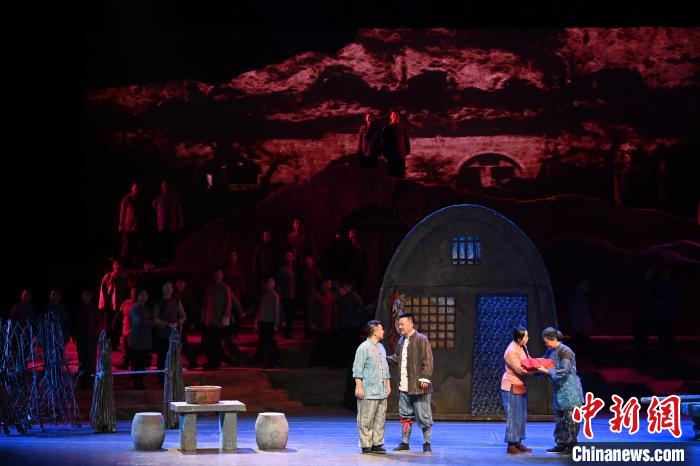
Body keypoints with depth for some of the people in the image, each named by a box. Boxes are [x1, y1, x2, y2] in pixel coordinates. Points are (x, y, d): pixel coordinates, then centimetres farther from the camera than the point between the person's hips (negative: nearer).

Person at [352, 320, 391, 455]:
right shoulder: (363, 348, -8)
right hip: (368, 392, -8)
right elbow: (357, 369, -10)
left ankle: (377, 444, 14)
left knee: (380, 419, 8)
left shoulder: (381, 348, 17)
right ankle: (366, 446, 2)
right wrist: (359, 387, -14)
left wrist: (388, 384, 20)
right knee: (366, 420, -3)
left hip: (381, 392, 8)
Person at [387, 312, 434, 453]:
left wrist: (425, 378, -18)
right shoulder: (401, 341, 13)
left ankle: (427, 443, 10)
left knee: (423, 417, 0)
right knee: (405, 415, 13)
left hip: (418, 386, -7)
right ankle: (405, 443, 21)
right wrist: (384, 358, 3)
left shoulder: (421, 340, -10)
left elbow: (427, 361, -13)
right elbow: (396, 358, 20)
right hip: (404, 387, 7)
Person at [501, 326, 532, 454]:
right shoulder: (511, 352, -24)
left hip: (520, 386, 9)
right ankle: (511, 445, 1)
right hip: (512, 387, -9)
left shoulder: (522, 346, 3)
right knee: (513, 416, -5)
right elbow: (520, 370, -24)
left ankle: (518, 443, 21)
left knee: (522, 416, 13)